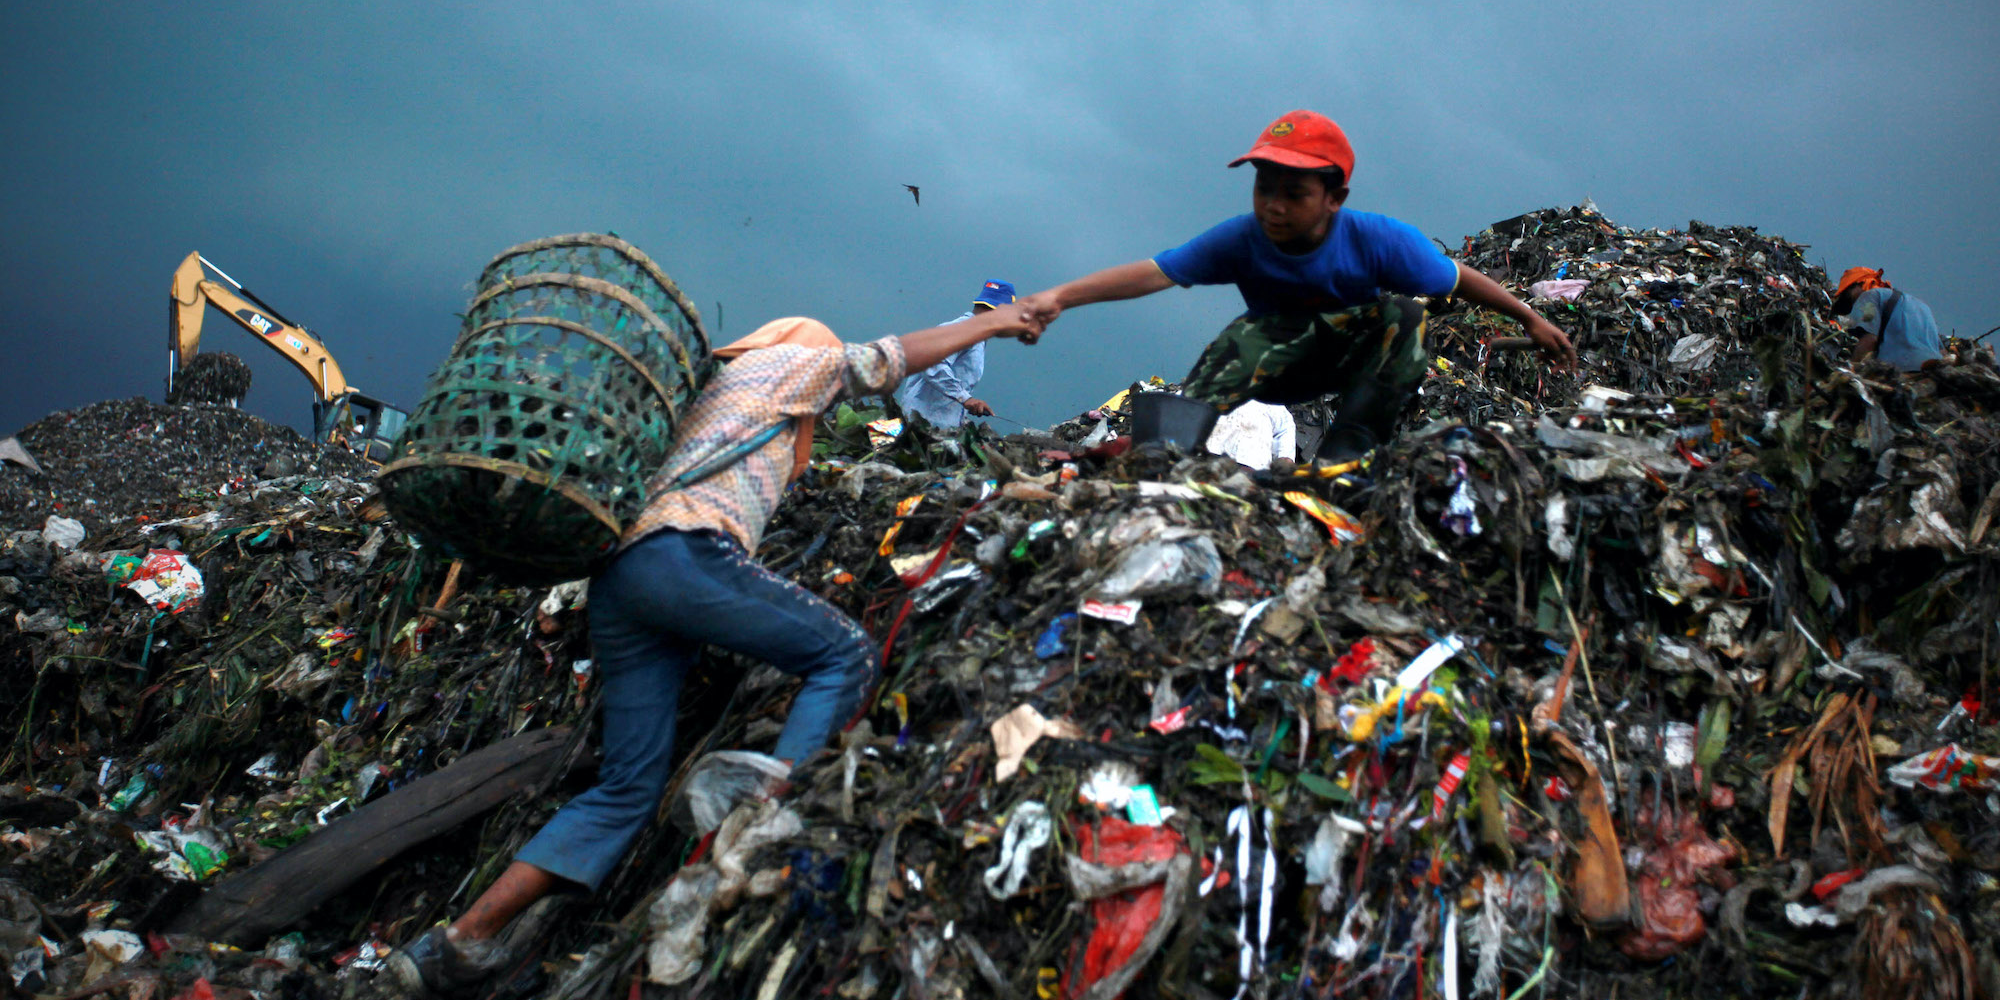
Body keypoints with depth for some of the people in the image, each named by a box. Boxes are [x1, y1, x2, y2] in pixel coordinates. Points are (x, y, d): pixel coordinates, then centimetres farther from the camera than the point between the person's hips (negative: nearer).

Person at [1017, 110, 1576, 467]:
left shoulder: (1376, 240, -24)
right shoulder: (1241, 239, -24)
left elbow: (1459, 280, -12)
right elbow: (1152, 273, -32)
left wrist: (1530, 319, -7)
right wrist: (1059, 297, -44)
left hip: (1354, 357, 0)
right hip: (1282, 359, 0)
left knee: (1400, 314, -31)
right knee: (1247, 338, -33)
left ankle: (1347, 447, -28)